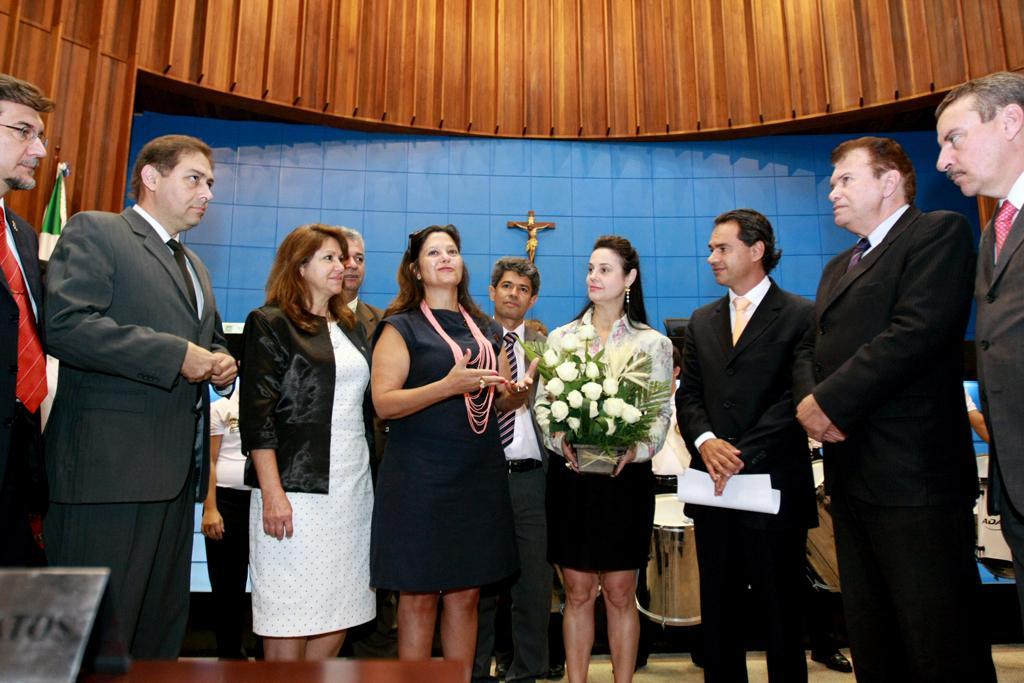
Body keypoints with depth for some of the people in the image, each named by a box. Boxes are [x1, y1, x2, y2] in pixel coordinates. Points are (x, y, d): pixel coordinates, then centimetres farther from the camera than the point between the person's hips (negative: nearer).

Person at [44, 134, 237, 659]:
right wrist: (176, 354, -18)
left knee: (163, 627, 15)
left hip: (176, 473, 8)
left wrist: (221, 363, 7)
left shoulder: (194, 267, 23)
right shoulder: (94, 232, -1)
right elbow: (64, 324, -17)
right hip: (110, 467, -8)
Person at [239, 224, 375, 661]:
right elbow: (257, 415, -9)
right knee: (290, 615, 2)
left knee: (341, 610, 10)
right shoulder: (270, 324, -2)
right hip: (298, 488, -6)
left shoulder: (351, 329, 17)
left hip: (353, 488, 6)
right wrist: (272, 492, -16)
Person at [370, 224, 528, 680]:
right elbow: (384, 403, -11)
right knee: (418, 596, 4)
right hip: (420, 476, -4)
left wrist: (520, 392, -3)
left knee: (465, 593, 12)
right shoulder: (401, 326, 0)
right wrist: (449, 386, -23)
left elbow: (501, 400, 20)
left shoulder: (486, 329, 15)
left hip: (480, 475, 5)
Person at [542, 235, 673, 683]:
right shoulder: (561, 337, 7)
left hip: (627, 477, -1)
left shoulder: (654, 343, 4)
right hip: (571, 477, 1)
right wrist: (561, 441, -14)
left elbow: (663, 412, 1)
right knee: (578, 592, 9)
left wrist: (636, 448, -18)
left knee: (620, 593, 8)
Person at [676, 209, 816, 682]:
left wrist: (743, 456, -16)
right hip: (714, 486, 5)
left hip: (775, 487, -4)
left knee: (782, 615, 9)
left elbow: (796, 398, -10)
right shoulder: (701, 322, 14)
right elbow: (688, 395, 10)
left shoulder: (802, 315, -3)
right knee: (718, 613, 14)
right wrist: (706, 441, -9)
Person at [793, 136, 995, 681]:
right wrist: (808, 400, -3)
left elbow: (917, 332, -18)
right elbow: (808, 348, 17)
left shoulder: (939, 232, -4)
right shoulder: (838, 267, 22)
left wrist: (830, 402, -16)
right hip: (851, 474, 8)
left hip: (913, 473, -8)